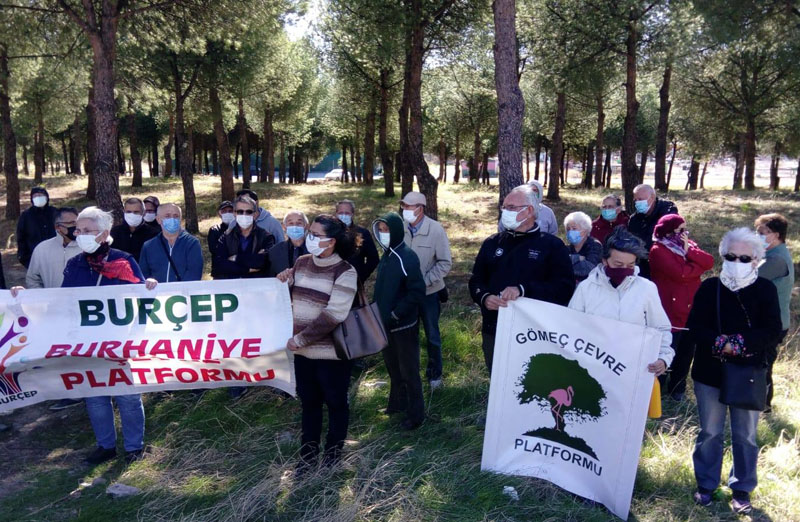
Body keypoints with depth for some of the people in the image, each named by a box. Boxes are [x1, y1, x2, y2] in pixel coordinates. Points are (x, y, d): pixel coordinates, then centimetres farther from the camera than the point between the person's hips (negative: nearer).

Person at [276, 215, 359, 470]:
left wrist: (300, 339, -18)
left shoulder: (345, 272, -14)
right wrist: (285, 281, -3)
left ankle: (333, 456, 29)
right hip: (303, 351, 6)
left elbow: (333, 315, -21)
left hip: (331, 353, -5)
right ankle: (308, 454, 33)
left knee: (335, 403, 12)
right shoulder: (301, 262, 4)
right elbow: (289, 298, 19)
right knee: (309, 403, 17)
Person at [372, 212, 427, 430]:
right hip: (386, 324, 8)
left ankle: (416, 413, 15)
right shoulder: (386, 256, 7)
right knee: (393, 367, 20)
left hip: (404, 325, -8)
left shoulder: (407, 257, -18)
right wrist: (379, 312, 8)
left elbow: (418, 292, -22)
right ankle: (397, 403, 37)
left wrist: (395, 314, -21)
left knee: (408, 370, 3)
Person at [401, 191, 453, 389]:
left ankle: (434, 374, 31)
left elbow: (445, 262, -11)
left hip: (429, 292, -2)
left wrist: (424, 280, -18)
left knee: (432, 336, 13)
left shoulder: (436, 230, -14)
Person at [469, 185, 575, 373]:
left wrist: (523, 290, -22)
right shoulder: (492, 243, 11)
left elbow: (565, 287, -11)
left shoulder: (552, 245, -1)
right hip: (494, 332, 4)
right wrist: (484, 298, -10)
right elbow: (476, 280, 13)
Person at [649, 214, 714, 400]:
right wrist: (698, 266, -6)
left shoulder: (688, 244, 12)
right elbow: (680, 273, -22)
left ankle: (678, 388, 32)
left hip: (691, 310, 7)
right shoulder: (658, 250, -11)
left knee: (686, 353, 16)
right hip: (670, 312, -7)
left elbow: (709, 262, -3)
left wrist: (689, 251, -15)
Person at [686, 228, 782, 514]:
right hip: (711, 372, 1)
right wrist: (720, 343, -25)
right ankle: (706, 484, 30)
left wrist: (738, 343, -25)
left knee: (745, 436, 13)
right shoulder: (709, 287, -3)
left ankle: (742, 488, 31)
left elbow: (772, 334, -12)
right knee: (710, 432, 13)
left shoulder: (766, 290, -4)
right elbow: (695, 328, -8)